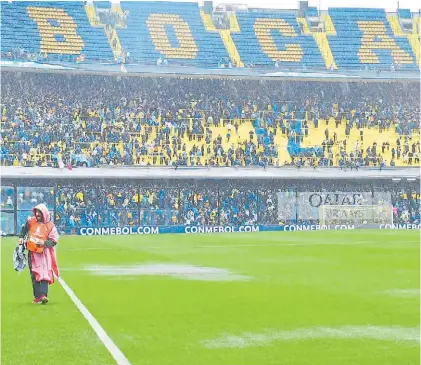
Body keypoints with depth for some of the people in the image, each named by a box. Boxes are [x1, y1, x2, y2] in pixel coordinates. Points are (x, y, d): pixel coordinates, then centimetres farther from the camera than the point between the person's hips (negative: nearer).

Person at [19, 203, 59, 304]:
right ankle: (37, 296, 14)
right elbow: (24, 228, 22)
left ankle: (44, 295, -23)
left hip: (44, 253, -4)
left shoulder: (50, 226, -9)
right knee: (34, 275, 8)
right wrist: (21, 237, 11)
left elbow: (54, 241, -10)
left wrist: (44, 243, -24)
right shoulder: (30, 221, 1)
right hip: (32, 252, 4)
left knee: (44, 273, -15)